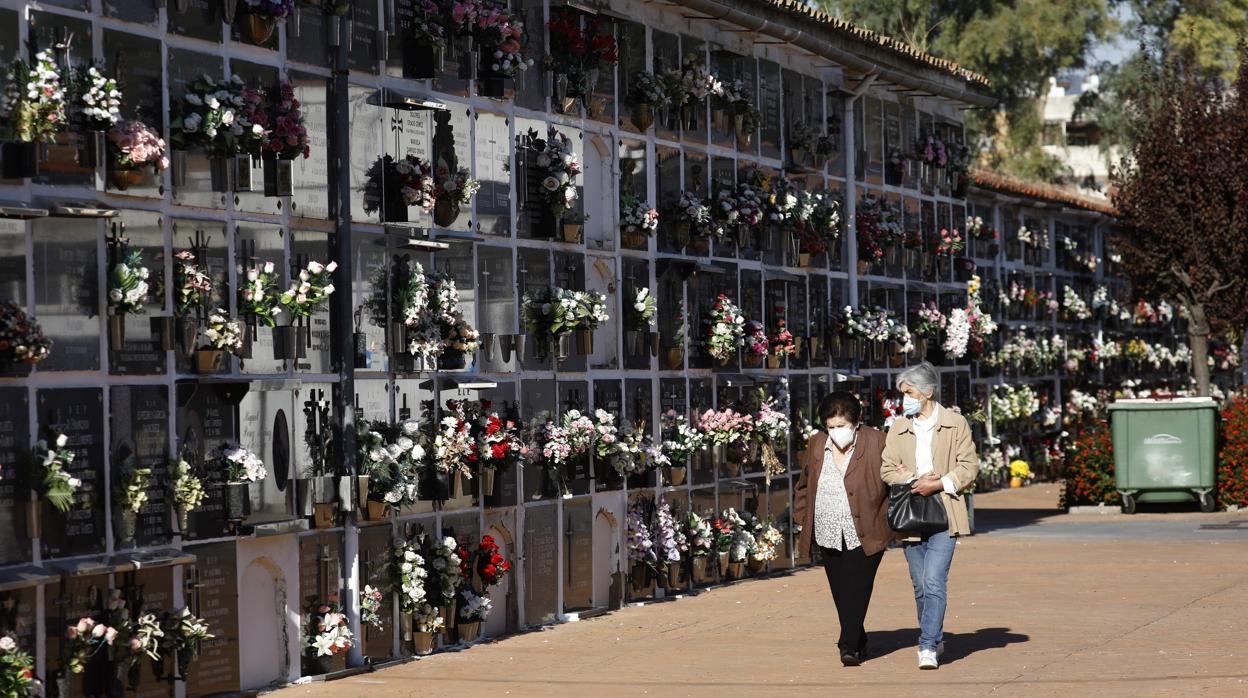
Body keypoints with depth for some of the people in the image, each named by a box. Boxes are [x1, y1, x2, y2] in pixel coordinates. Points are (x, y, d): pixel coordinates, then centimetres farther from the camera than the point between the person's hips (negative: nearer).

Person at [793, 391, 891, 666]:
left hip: (864, 535, -4)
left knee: (856, 590, -11)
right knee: (841, 594, 8)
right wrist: (803, 520, 16)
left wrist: (893, 521, -1)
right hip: (827, 537, 4)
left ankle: (849, 646, -12)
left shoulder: (876, 443, -5)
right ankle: (859, 644, 19)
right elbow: (804, 486, 20)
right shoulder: (817, 445, 7)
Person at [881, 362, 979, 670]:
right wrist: (915, 480, -11)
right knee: (921, 586, 11)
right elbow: (887, 470, 6)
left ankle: (928, 647, -16)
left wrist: (938, 484, -14)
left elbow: (969, 466, -1)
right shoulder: (898, 428, 10)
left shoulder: (955, 423, 1)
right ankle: (935, 640, 27)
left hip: (944, 514, -4)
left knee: (934, 582, -16)